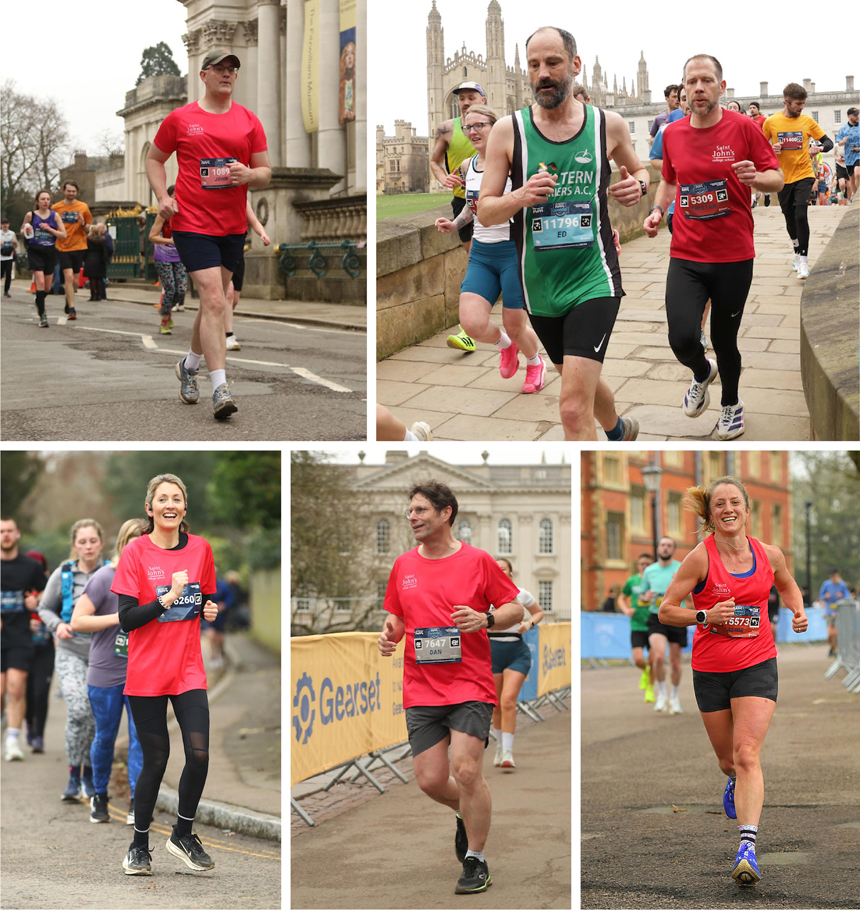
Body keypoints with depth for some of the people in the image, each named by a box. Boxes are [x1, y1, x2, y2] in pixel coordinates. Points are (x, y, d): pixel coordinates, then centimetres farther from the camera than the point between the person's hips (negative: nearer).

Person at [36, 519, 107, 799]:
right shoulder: (63, 574, 1)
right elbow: (45, 608, 13)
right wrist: (58, 625, -6)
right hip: (71, 652, 0)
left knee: (97, 716, 4)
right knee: (78, 711, -18)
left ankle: (89, 775, 24)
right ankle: (73, 776, -4)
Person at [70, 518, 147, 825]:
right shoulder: (104, 578, -13)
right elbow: (77, 621, -18)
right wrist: (120, 617, -24)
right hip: (105, 673, -4)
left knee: (140, 735, -4)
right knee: (105, 737, 9)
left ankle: (137, 802, -1)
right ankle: (99, 796, 29)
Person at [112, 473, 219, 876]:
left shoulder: (200, 549, 4)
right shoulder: (135, 552, -7)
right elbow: (126, 619, -11)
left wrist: (210, 610, -4)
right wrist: (168, 598, -22)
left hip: (189, 669, 3)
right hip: (146, 673, -3)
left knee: (199, 753, -9)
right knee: (155, 760, 2)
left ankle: (183, 834, 14)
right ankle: (139, 845, 21)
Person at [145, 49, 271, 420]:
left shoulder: (249, 121, 7)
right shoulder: (180, 119, 0)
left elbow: (266, 173, 9)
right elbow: (154, 159, 12)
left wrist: (249, 175, -13)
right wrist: (163, 196, -3)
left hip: (233, 226, 4)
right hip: (192, 223, -4)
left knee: (212, 301, 15)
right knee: (214, 300, -16)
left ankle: (190, 365, 39)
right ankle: (220, 389, -18)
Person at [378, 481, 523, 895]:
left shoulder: (477, 561, -2)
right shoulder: (403, 566, 10)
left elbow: (514, 608, 3)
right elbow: (396, 616, 20)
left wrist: (485, 619, -16)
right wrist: (389, 634, -2)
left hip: (470, 686, -4)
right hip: (421, 689, 4)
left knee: (465, 770, -14)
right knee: (430, 779, 0)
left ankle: (475, 861, 2)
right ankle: (468, 815, 34)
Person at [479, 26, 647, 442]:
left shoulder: (608, 125, -1)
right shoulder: (508, 131, -2)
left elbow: (639, 170, 19)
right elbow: (485, 210, -1)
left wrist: (638, 186, -5)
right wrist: (520, 197, -22)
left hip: (594, 280, -3)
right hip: (540, 286, 3)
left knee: (574, 406, -18)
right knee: (580, 381, 24)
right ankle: (617, 429, 55)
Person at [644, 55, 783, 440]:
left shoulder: (743, 127, -6)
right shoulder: (672, 134, 4)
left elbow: (777, 178, -2)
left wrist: (756, 177, -23)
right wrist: (657, 210, 4)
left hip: (733, 256, -2)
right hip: (686, 255, 2)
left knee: (724, 341, 8)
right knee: (683, 340, -14)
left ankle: (731, 402, 39)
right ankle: (701, 373, 24)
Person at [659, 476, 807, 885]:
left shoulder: (769, 554, -1)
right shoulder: (700, 558, -11)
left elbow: (787, 585, 21)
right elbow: (666, 610, -8)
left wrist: (798, 610, 1)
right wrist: (706, 615, -24)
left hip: (757, 665, 0)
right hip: (710, 670, 0)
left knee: (747, 754, -16)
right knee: (728, 759, 15)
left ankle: (747, 849, -22)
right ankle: (735, 783, 53)